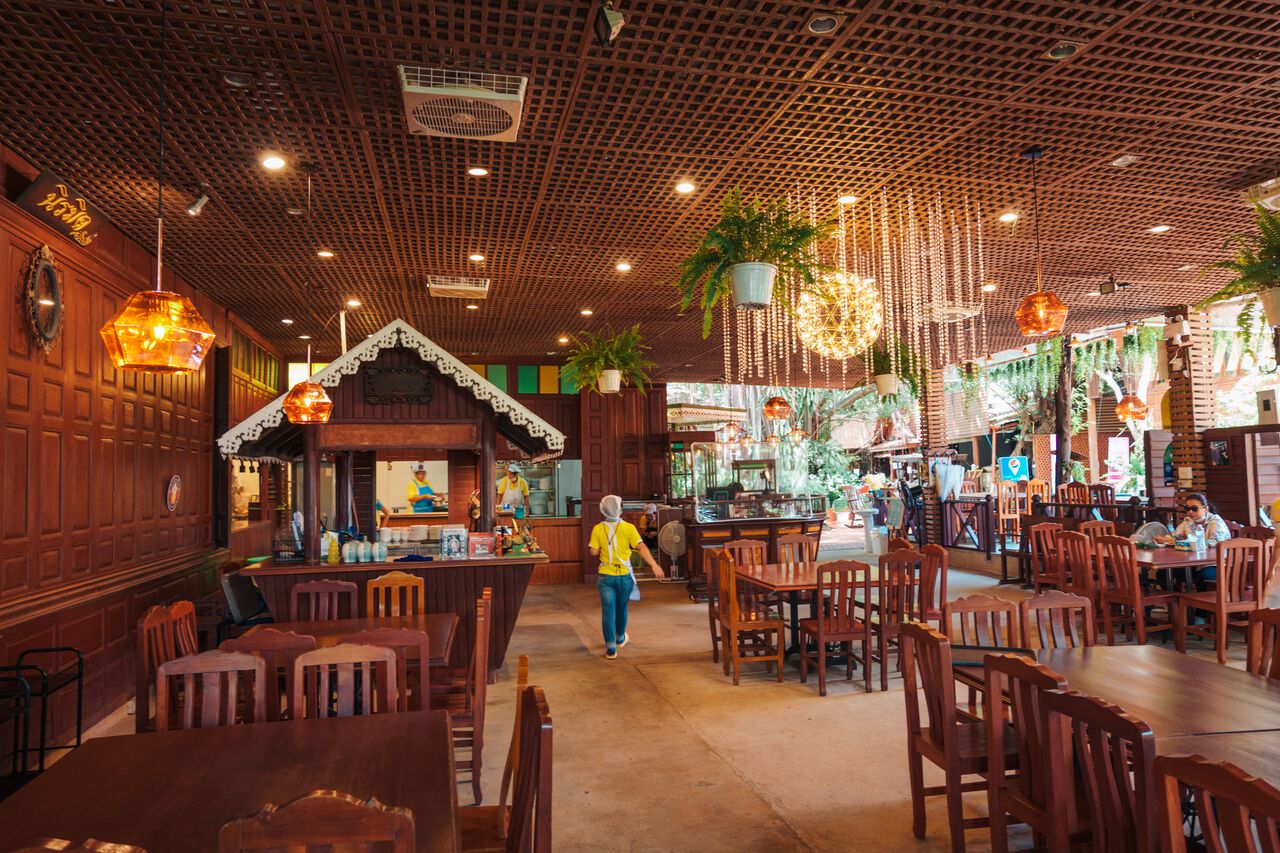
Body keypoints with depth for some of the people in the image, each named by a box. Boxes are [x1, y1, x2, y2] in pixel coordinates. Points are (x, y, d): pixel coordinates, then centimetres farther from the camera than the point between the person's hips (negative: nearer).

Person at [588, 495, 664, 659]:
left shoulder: (598, 529, -5)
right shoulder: (628, 528, -9)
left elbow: (593, 552, -5)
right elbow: (641, 548, -14)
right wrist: (654, 565, -12)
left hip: (606, 576, 0)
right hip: (625, 575, 1)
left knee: (608, 610, 3)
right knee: (621, 608, 19)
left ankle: (611, 648, -1)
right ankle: (620, 638, 40)